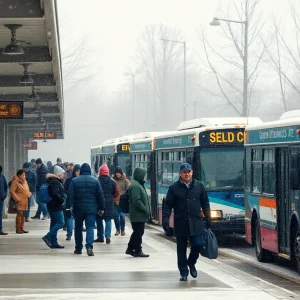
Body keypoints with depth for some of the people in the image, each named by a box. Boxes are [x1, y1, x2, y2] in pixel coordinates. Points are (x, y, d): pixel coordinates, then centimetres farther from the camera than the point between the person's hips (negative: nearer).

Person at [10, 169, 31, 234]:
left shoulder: (24, 181, 15)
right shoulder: (15, 182, -10)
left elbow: (27, 189, 28)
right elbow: (12, 191, -16)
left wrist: (28, 194, 9)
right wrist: (17, 199, -19)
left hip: (25, 200, 8)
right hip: (20, 201, -8)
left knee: (23, 214, 10)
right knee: (19, 214, -10)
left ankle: (21, 228, 16)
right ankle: (17, 229, -7)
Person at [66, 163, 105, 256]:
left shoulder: (74, 181, 0)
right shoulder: (95, 181, 2)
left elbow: (70, 195, -5)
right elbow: (100, 196, 3)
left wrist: (68, 207, -4)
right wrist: (101, 208, 11)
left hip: (78, 208, 1)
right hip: (91, 209, -1)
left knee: (78, 227, 15)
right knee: (90, 227, -4)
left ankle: (78, 248, 22)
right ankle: (89, 247, -24)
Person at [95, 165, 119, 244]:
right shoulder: (112, 182, -1)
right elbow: (116, 193, 3)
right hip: (109, 204, 2)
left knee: (99, 220, 10)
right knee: (108, 220, 6)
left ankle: (100, 237, 12)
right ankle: (108, 235, -10)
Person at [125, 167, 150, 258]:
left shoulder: (138, 185, 17)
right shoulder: (135, 186, -17)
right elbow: (136, 201, -24)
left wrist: (146, 210, 16)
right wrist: (146, 210, -20)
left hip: (140, 215, 11)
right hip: (138, 215, -11)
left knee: (137, 232, 16)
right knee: (138, 233, -4)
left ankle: (130, 249, 23)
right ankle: (137, 251, 2)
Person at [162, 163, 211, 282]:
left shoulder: (199, 186, 7)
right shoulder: (174, 188, 0)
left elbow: (205, 204, 13)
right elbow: (167, 206, 0)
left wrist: (208, 219, 10)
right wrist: (165, 221, -9)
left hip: (196, 223, 1)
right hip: (181, 224, -1)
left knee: (197, 245, -7)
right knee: (181, 249, 4)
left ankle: (191, 263, 21)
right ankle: (183, 272, 14)